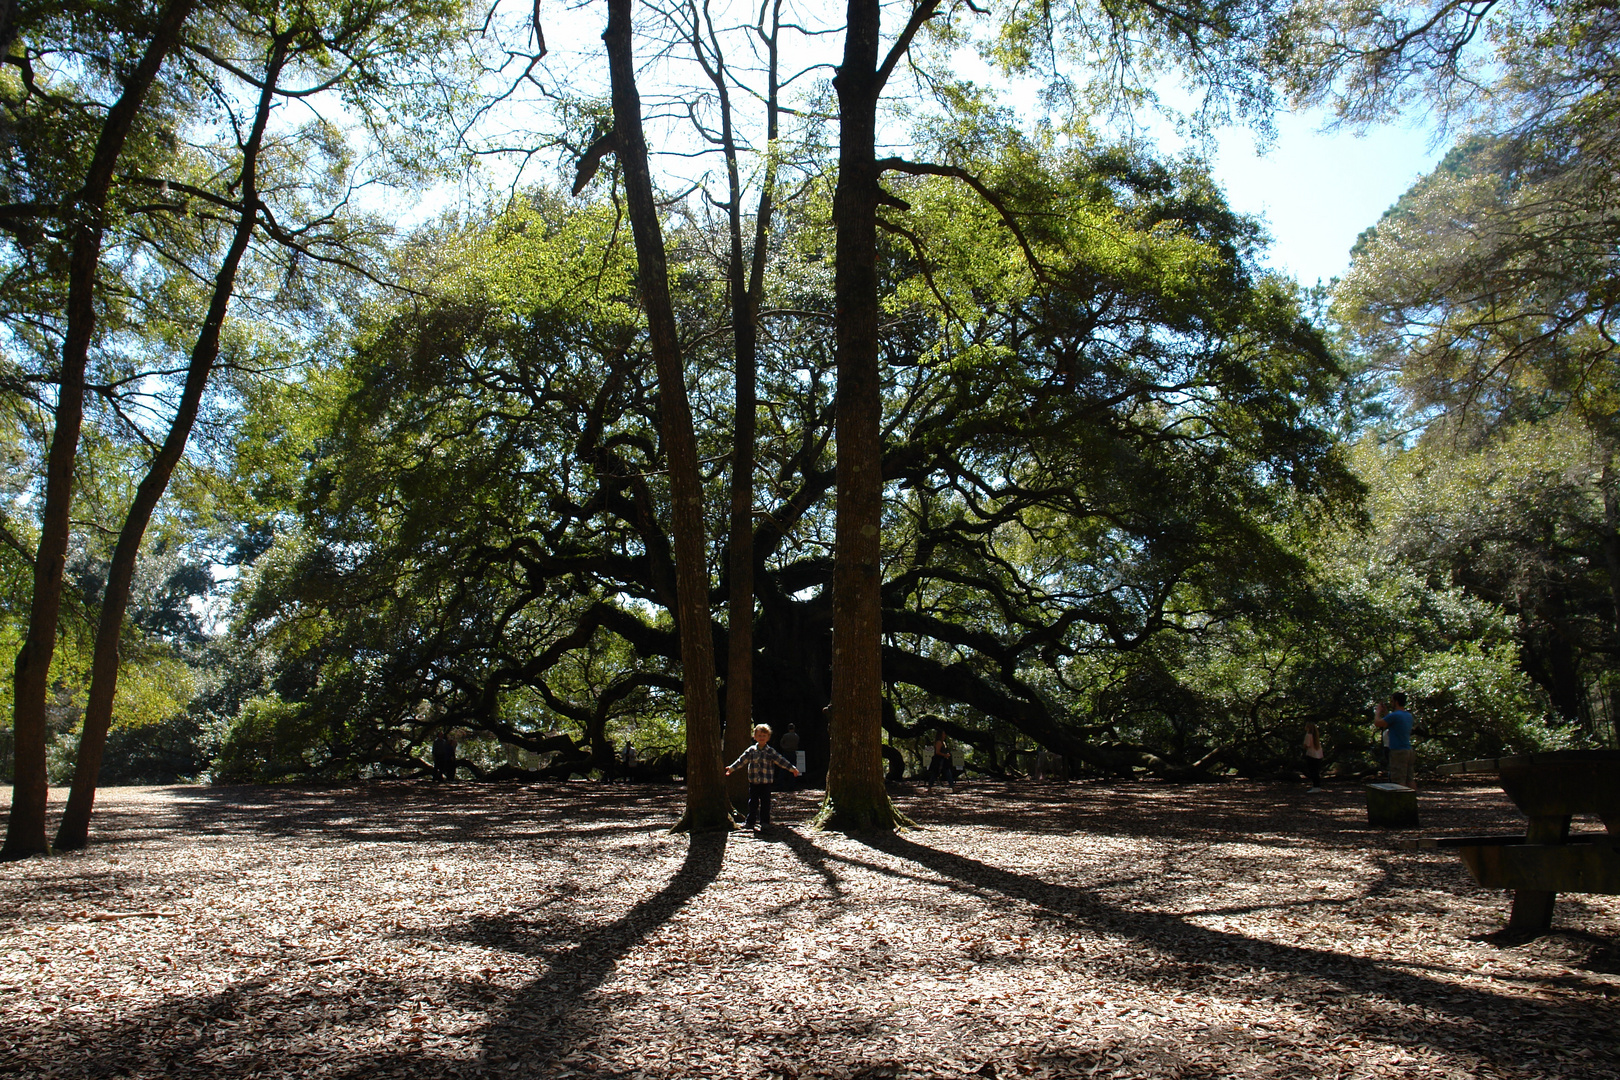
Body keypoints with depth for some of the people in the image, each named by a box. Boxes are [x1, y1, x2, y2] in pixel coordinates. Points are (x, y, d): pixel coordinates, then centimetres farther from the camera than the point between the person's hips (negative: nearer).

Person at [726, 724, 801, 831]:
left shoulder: (770, 752, 0)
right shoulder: (751, 750, 5)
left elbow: (781, 760, -1)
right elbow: (741, 760, 9)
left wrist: (792, 768, -6)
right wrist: (731, 768, 7)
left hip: (766, 782, -1)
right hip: (753, 781, 2)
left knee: (765, 803, -2)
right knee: (753, 802, 7)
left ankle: (765, 822, 4)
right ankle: (750, 821, 19)